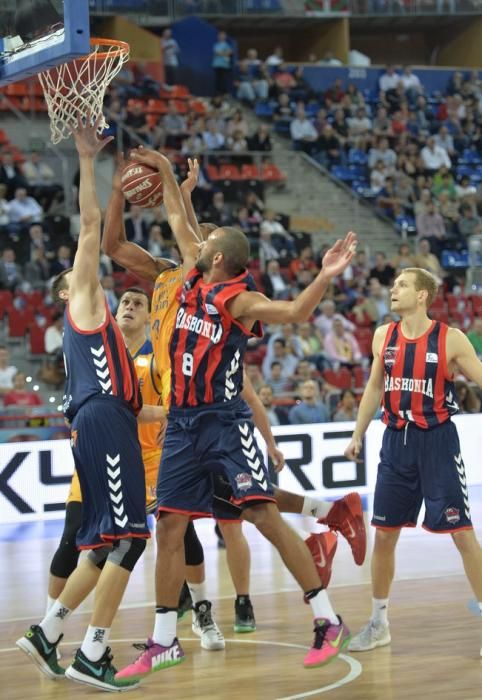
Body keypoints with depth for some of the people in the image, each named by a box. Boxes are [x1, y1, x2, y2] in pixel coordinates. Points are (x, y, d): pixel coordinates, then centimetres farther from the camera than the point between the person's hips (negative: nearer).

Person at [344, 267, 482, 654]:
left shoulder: (451, 339, -8)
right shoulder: (384, 336, 5)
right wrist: (358, 435, 15)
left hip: (437, 439, -4)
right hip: (397, 439, 5)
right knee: (384, 533, 9)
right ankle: (379, 622, 22)